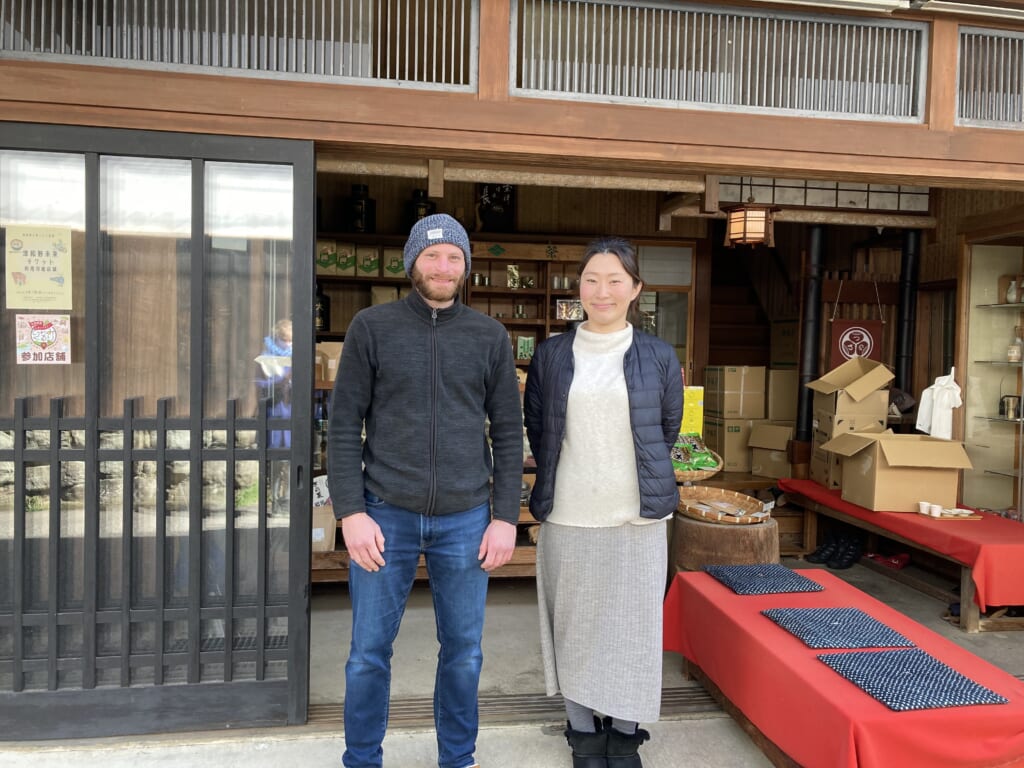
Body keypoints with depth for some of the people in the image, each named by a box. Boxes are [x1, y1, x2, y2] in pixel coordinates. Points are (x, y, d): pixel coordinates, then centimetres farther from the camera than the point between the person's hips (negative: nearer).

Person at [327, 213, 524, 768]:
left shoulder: (489, 337, 5)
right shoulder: (372, 327, 0)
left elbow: (508, 434, 5)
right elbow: (344, 426, -1)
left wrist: (506, 517, 0)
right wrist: (351, 513, -8)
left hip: (465, 519, 2)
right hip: (386, 515, -1)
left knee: (463, 652, 13)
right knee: (369, 651, 9)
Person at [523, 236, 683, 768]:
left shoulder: (658, 356, 1)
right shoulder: (551, 354, 2)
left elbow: (669, 428, 12)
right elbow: (535, 426, 11)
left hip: (637, 515, 0)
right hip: (567, 515, 1)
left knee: (631, 622, 8)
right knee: (575, 623, 10)